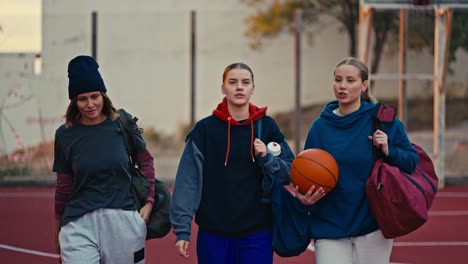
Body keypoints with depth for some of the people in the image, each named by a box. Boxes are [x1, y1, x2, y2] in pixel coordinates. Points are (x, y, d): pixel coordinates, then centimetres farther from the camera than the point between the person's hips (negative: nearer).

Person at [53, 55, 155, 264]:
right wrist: (58, 231, 13)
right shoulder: (65, 134, 0)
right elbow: (63, 186, 8)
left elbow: (146, 162, 13)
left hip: (124, 220, 1)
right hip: (80, 223, -1)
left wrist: (148, 201, 2)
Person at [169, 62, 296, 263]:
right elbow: (188, 181, -5)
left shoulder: (267, 127, 4)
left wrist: (267, 158, -13)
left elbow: (290, 173, 5)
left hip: (257, 233, 0)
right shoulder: (205, 129, 0)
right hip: (213, 233, 0)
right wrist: (182, 230, -11)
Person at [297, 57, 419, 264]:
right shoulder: (320, 126, 4)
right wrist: (304, 196, -12)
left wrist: (389, 152, -16)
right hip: (330, 226, 1)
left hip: (373, 227, -1)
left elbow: (412, 161, 2)